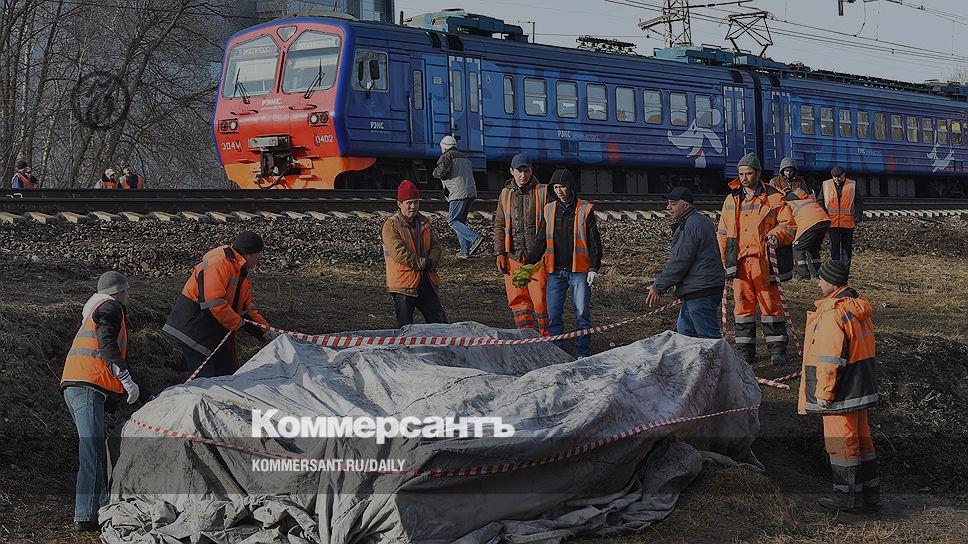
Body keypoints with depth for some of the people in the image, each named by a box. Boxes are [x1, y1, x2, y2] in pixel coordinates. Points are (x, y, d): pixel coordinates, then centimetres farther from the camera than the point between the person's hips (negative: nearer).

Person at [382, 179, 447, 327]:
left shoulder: (425, 222, 12)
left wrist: (431, 262, -11)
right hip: (404, 284, -6)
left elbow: (435, 246, 11)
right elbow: (400, 254, -19)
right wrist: (423, 263, -15)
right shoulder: (391, 226, -9)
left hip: (426, 280, 6)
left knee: (440, 321, 7)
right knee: (405, 327, 1)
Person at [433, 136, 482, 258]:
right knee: (461, 221, 13)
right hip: (471, 192, 8)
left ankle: (475, 238, -24)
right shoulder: (464, 157, 26)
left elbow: (441, 171, -15)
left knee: (453, 221, -6)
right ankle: (465, 251, 6)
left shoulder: (447, 156, 0)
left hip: (459, 193, -8)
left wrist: (435, 173, 8)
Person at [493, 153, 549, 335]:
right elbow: (499, 226, 15)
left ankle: (545, 338, 3)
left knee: (540, 298, -6)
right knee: (517, 299, 4)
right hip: (513, 256, 4)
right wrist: (500, 253, 6)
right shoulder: (506, 194, 12)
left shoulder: (543, 192, 2)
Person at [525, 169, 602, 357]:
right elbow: (541, 242, 14)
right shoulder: (549, 210, 9)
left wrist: (594, 268, -8)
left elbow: (594, 242, 0)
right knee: (553, 314, 2)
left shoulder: (585, 210, -1)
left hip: (579, 271, -3)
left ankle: (582, 353, 7)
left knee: (582, 313, -1)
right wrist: (528, 264, 6)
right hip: (555, 271, 3)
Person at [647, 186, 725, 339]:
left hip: (700, 292, -11)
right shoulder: (702, 221, 18)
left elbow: (679, 262, -19)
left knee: (709, 337, -9)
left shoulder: (691, 226, -16)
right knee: (684, 332, 18)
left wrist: (658, 287, -12)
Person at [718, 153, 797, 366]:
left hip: (764, 262, -3)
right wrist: (726, 262, 11)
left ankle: (777, 349, 9)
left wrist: (776, 236, -18)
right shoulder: (732, 200, 13)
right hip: (740, 263, 3)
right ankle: (745, 351, 12)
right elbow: (723, 234, 17)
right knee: (743, 306, 6)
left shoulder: (774, 198, 2)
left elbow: (789, 226, 2)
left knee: (770, 305, 0)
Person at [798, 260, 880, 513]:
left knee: (840, 440, 0)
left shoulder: (833, 313, -22)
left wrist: (823, 392, -15)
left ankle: (848, 495, 8)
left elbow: (830, 359, -22)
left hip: (840, 390, -10)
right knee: (861, 437, 15)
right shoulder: (858, 307, 9)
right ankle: (870, 493, 22)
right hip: (859, 387, 10)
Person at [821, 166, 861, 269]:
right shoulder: (826, 185, 5)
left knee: (847, 247, 5)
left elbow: (858, 202, 8)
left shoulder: (852, 185, 4)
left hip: (847, 222, 0)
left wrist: (857, 216, -3)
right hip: (832, 222, 0)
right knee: (834, 246, 0)